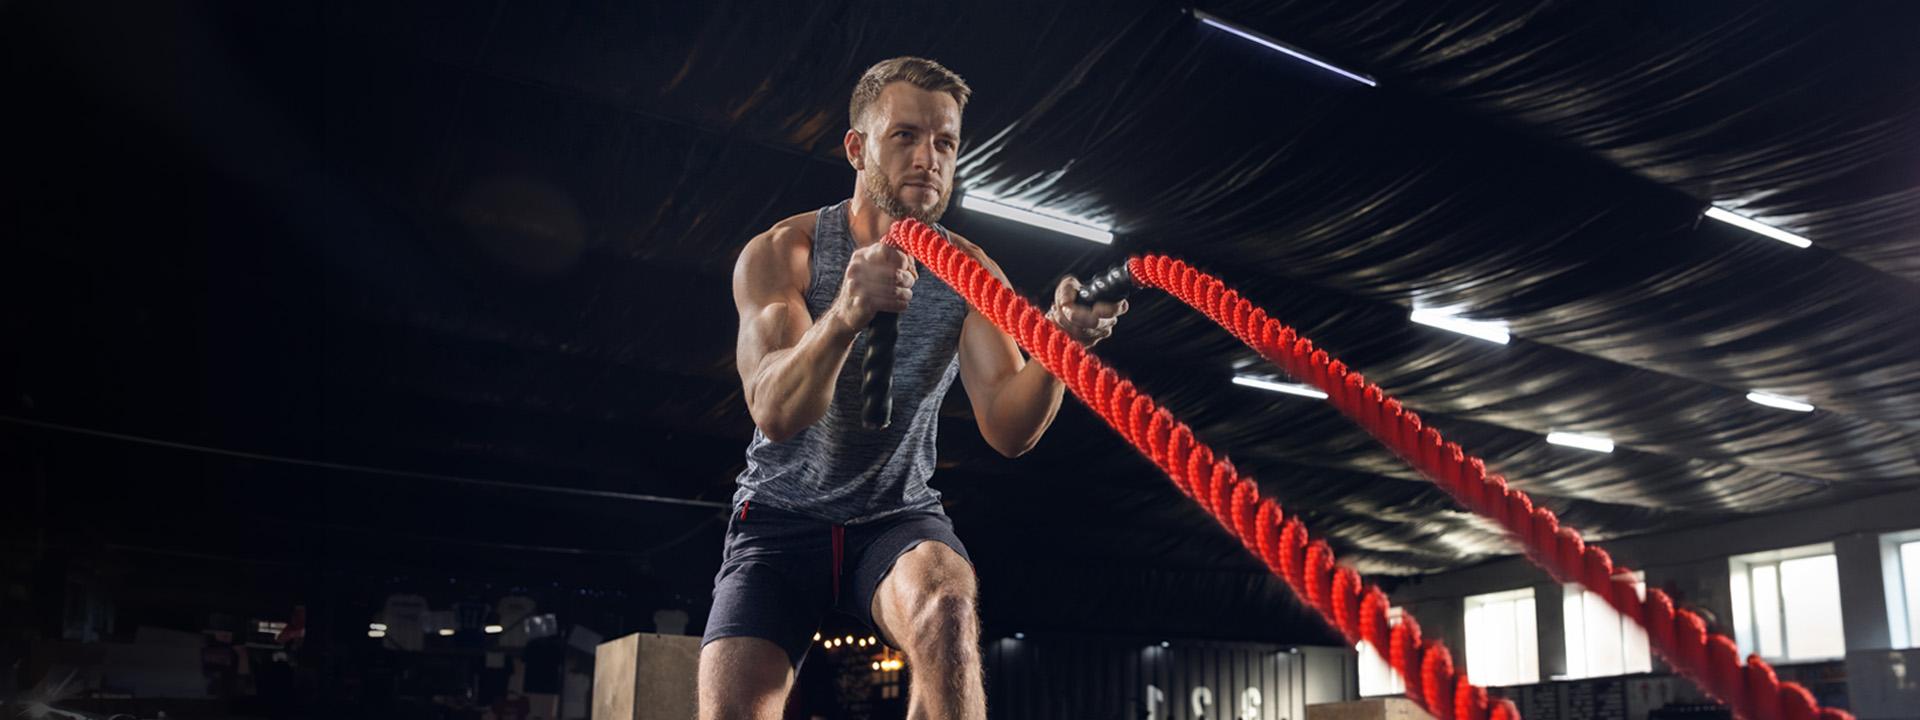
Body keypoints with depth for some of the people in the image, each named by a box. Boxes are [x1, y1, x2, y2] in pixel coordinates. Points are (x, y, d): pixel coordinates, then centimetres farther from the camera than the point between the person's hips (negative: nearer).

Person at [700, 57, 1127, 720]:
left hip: (898, 516, 1)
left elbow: (1007, 429, -17)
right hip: (781, 515, 0)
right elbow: (775, 414, -26)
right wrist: (844, 317, -46)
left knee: (945, 610, -32)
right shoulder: (780, 253, -10)